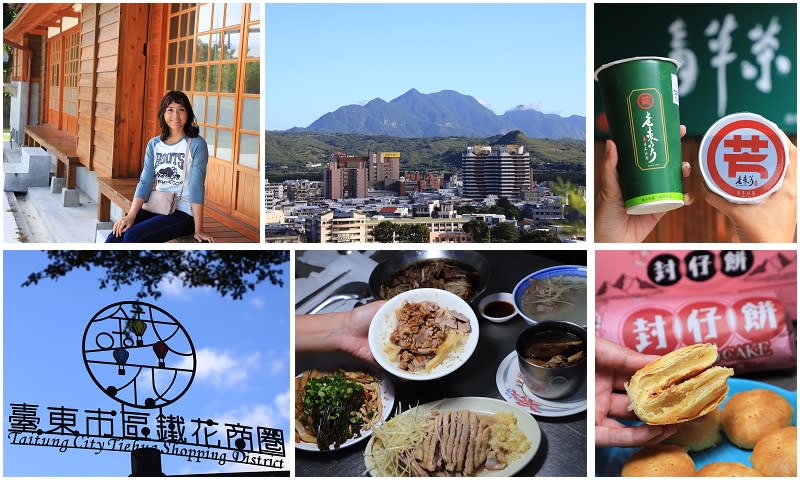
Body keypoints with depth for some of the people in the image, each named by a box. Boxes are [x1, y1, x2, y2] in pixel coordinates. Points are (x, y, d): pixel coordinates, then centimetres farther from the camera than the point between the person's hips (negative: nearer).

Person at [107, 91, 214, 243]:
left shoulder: (196, 145, -8)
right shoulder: (154, 144, 9)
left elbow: (197, 187, -12)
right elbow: (145, 182, 3)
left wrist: (198, 230, -14)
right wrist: (131, 216, -11)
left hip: (183, 213, -5)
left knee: (133, 235, -24)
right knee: (116, 235, -17)